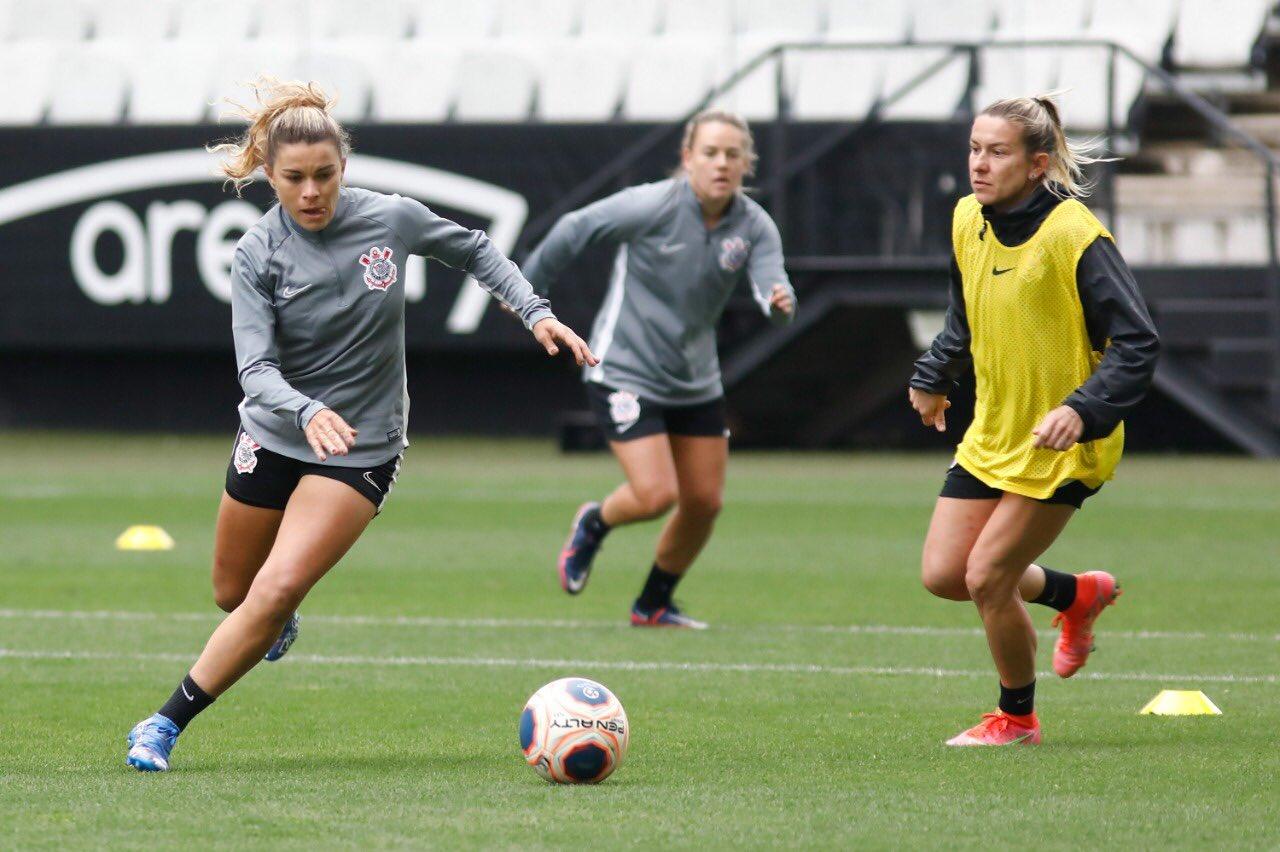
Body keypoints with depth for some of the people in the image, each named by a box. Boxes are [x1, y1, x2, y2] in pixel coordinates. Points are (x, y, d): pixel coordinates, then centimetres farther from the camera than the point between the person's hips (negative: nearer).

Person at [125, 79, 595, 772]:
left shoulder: (391, 219, -11)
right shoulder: (258, 253, -15)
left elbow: (474, 250, 9)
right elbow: (256, 368, -24)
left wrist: (536, 312, 0)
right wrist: (307, 412, -43)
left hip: (361, 448, -1)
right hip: (273, 437, 1)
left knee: (275, 591, -19)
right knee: (232, 594, 16)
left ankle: (167, 724, -12)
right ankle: (277, 623, 54)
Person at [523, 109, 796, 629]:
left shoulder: (754, 226, -6)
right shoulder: (652, 206, -19)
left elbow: (770, 283, -20)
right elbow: (574, 230, -7)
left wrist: (781, 302, -44)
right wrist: (528, 287, 2)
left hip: (697, 383, 5)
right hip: (624, 373, -5)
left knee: (703, 503, 6)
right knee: (656, 495, -15)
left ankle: (654, 605, 29)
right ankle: (594, 524, 20)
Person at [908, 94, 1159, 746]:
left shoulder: (1073, 234, -22)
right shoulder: (968, 220, -1)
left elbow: (1137, 344, -23)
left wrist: (1081, 410, -33)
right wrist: (933, 377, 20)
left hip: (1059, 445, -7)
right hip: (991, 435, 7)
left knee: (986, 578, -8)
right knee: (943, 575, 3)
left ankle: (1016, 718, 16)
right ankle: (1076, 595, 30)